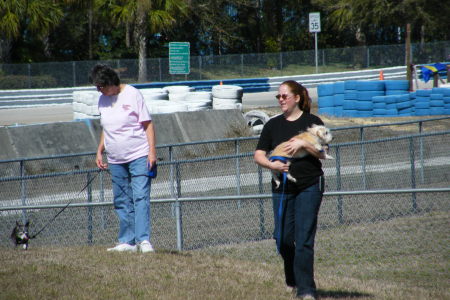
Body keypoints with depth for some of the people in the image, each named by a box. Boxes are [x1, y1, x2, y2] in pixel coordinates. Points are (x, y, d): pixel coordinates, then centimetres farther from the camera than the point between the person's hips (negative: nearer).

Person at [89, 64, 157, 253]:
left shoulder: (132, 94, -6)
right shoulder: (102, 100, 11)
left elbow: (147, 124, -5)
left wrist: (152, 151, -12)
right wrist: (100, 151, 15)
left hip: (139, 156, -6)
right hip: (115, 160, 6)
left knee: (140, 198, -13)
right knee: (122, 202, 5)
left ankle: (143, 240, -18)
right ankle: (127, 242, 9)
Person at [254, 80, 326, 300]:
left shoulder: (312, 122, 2)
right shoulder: (273, 125, 9)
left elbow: (322, 153, -4)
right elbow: (258, 155, 6)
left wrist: (303, 144, -19)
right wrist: (272, 164, -13)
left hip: (309, 186, -3)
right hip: (282, 188, 3)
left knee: (304, 238, -8)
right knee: (283, 238, 3)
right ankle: (292, 281, 28)